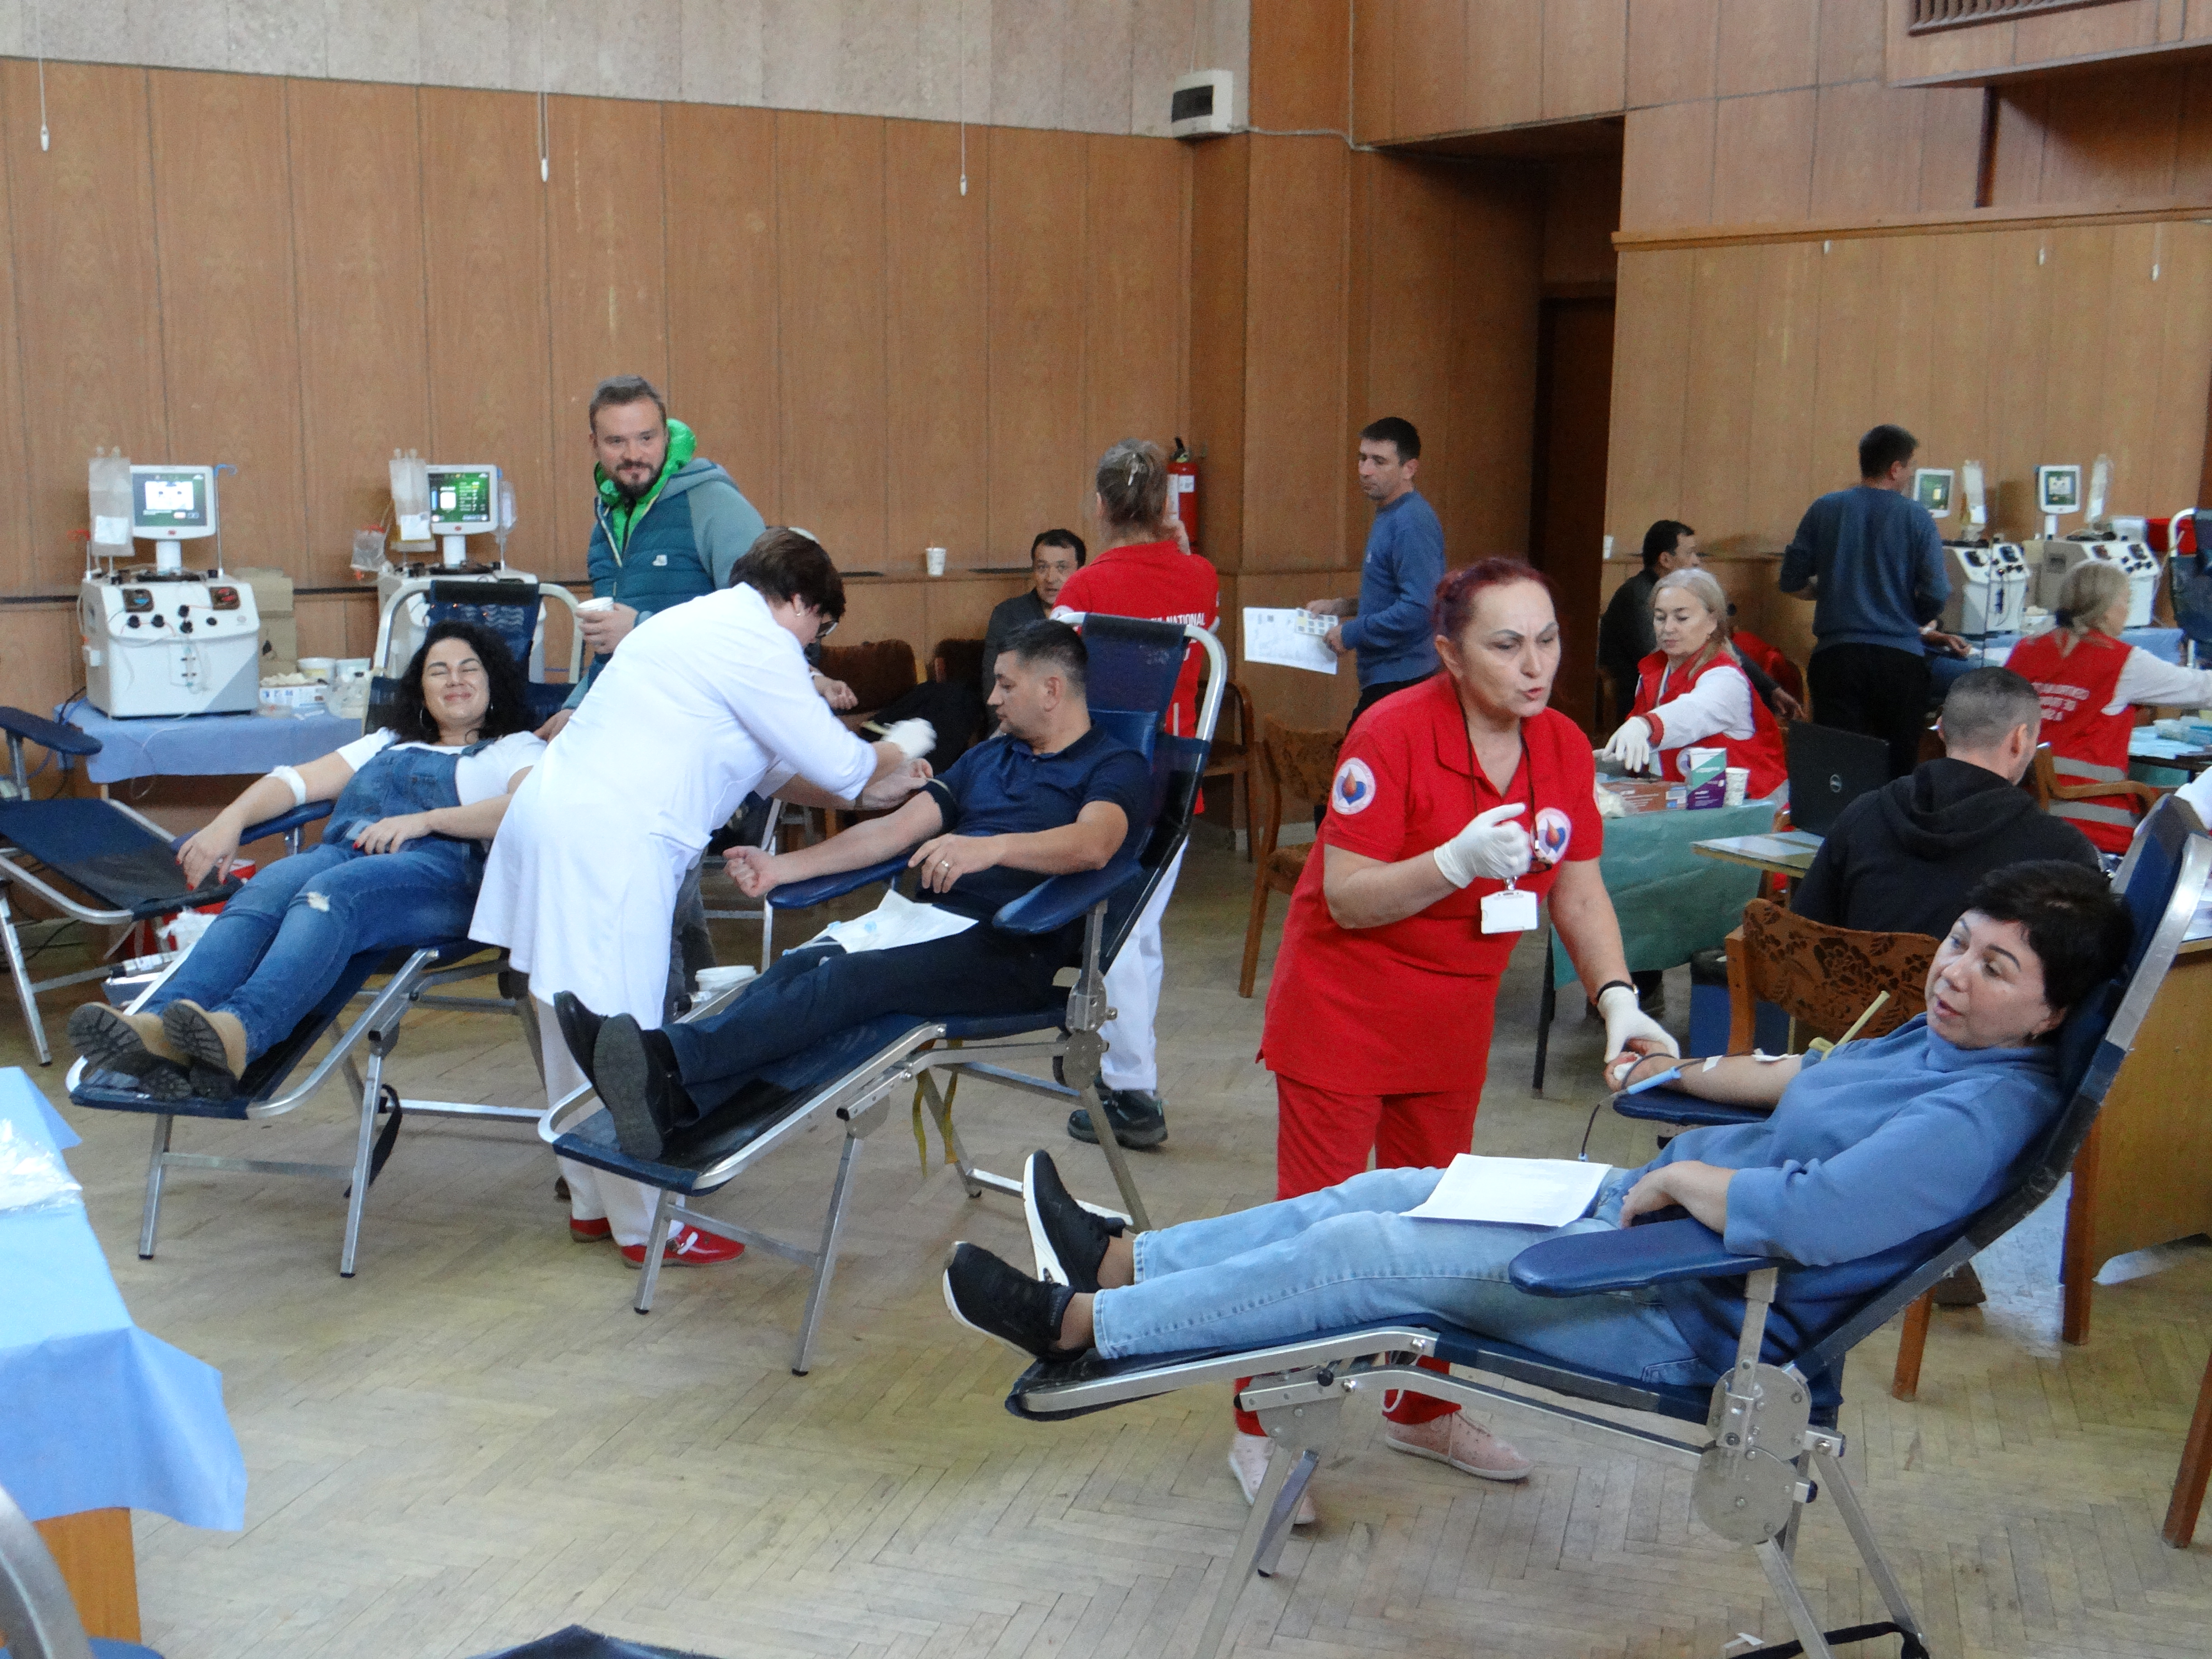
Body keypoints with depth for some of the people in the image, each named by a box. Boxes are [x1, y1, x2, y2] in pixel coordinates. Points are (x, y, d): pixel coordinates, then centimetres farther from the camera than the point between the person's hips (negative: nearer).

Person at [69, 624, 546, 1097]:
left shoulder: (516, 749, 23)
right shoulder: (388, 743, 38)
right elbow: (300, 780, 25)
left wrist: (426, 820, -11)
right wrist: (230, 821, 5)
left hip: (433, 868, -4)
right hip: (341, 852, 4)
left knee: (328, 894, -37)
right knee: (261, 895, -30)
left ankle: (238, 1033, -62)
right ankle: (158, 1027, -55)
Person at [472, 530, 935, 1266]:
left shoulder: (699, 623, 25)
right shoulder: (760, 642, -7)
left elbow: (771, 766, 31)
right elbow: (837, 763, -4)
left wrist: (868, 792, 29)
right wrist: (894, 753, 17)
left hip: (555, 814, 11)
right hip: (606, 840, -11)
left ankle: (592, 1204, 28)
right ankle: (645, 1225, 6)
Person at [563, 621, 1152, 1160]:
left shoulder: (1116, 766, 6)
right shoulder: (987, 757, 29)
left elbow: (1093, 844, -17)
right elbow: (898, 828, 21)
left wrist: (991, 847, -33)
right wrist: (782, 868, 11)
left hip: (1009, 944, -6)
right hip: (927, 914, 6)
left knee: (853, 978, -32)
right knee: (800, 965, -25)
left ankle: (668, 1059, -52)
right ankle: (670, 1104, -49)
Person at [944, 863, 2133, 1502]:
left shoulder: (1987, 1110, -23)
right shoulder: (1935, 1042, 7)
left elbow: (1809, 1218, -36)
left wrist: (1678, 1176, -21)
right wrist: (1685, 1074, 16)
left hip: (1683, 1314, -9)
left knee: (1369, 1251, -10)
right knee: (1380, 1192, 8)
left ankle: (1080, 1326, 1)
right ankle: (1120, 1260, 19)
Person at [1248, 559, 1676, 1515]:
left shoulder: (1564, 749, -3)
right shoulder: (1394, 734, -21)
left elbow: (1580, 895, 4)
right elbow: (1347, 900, -21)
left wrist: (1618, 1000, -10)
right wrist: (1459, 861, -35)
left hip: (1455, 1015, 6)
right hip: (1344, 1007, -6)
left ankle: (1422, 1412, 35)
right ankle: (1263, 1429, 14)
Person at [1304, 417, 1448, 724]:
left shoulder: (1412, 523, -18)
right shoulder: (1388, 516, 15)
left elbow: (1418, 610, -26)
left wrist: (1351, 633, -17)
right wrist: (1340, 607, 15)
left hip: (1400, 680, -10)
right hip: (1382, 678, 10)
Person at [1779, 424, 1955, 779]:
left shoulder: (1825, 509, 3)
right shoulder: (1916, 517, -3)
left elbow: (1793, 583, 6)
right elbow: (1935, 596, -8)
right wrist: (1913, 621, 13)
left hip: (1836, 654, 2)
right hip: (1900, 657, -1)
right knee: (1899, 768, 7)